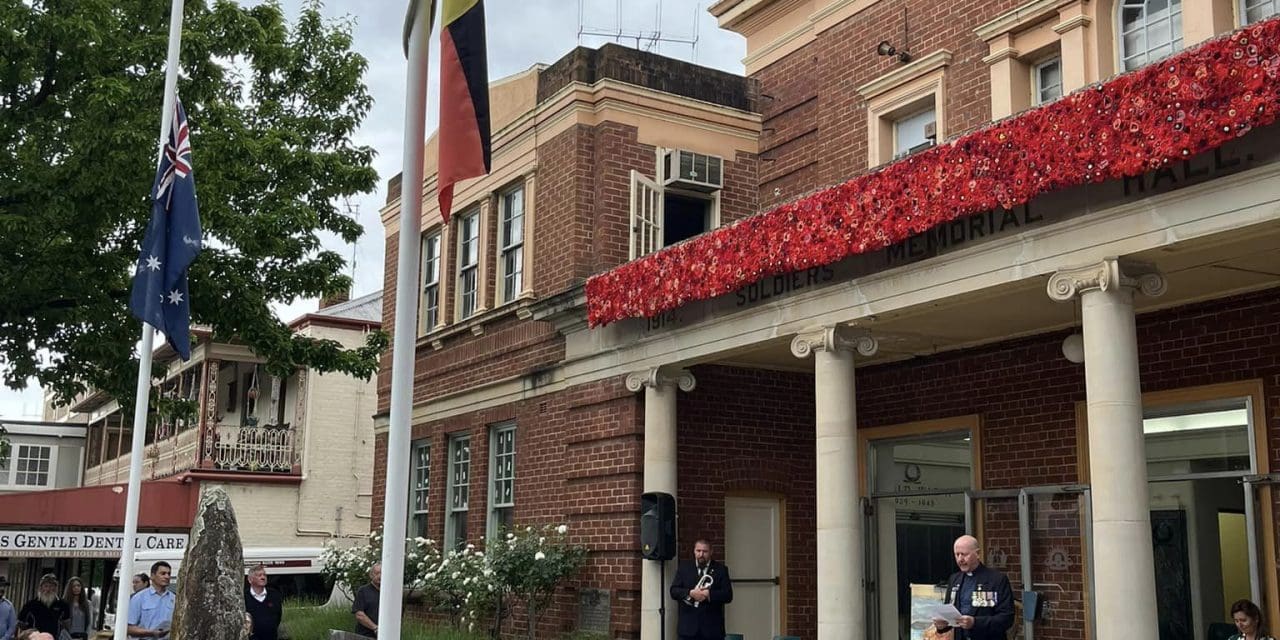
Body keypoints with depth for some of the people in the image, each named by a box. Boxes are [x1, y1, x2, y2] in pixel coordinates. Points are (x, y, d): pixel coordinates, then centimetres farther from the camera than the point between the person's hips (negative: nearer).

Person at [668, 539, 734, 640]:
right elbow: (674, 591, 1)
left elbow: (728, 595, -3)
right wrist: (690, 593, -17)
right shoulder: (684, 567, 9)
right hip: (688, 627, 1)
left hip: (712, 627, -1)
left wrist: (708, 594, -18)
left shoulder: (721, 569, 5)